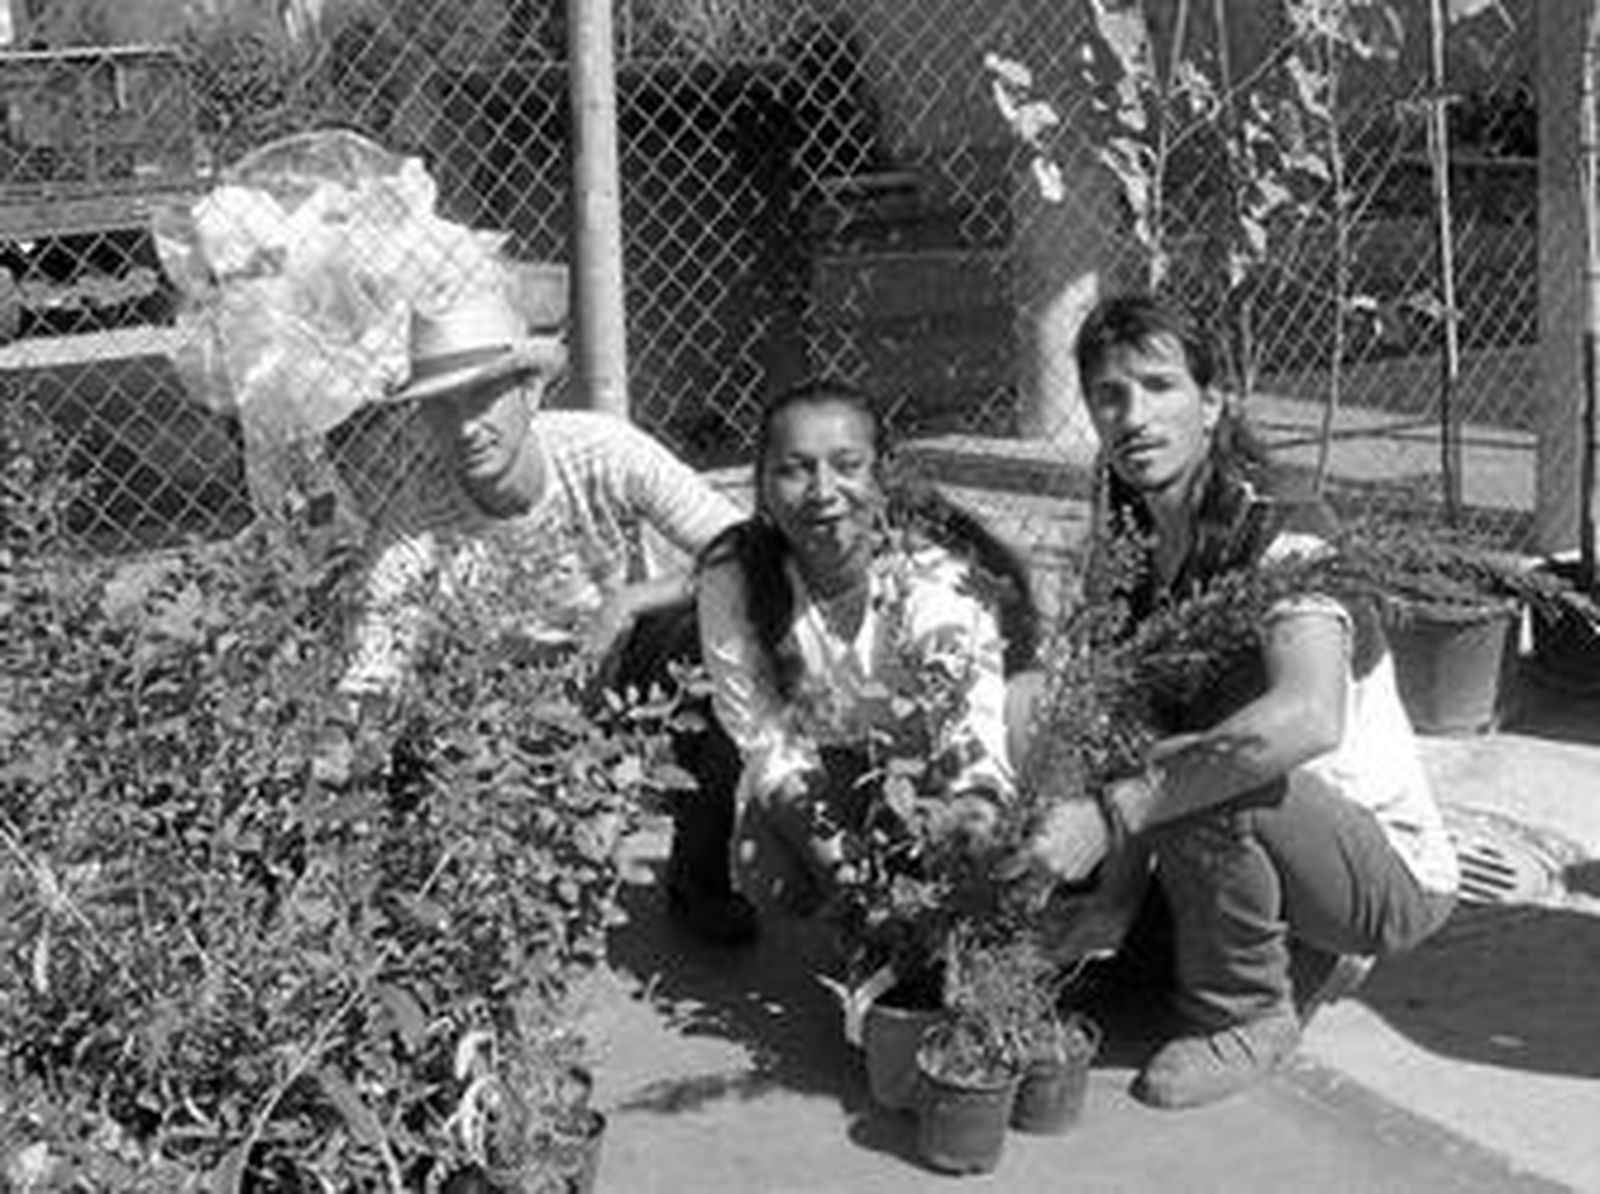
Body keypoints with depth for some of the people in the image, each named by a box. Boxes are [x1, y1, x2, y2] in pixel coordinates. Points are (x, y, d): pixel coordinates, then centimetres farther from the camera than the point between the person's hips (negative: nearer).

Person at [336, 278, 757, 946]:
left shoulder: (604, 454, -26)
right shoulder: (416, 528, -24)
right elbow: (362, 692, -19)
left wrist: (629, 600, -39)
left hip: (630, 652, 0)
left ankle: (699, 877, -9)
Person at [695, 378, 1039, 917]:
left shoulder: (936, 579, -34)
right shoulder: (732, 576, -26)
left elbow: (974, 734, -38)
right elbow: (762, 735, -18)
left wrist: (976, 807, -62)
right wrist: (819, 833, -33)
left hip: (925, 758, -1)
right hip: (828, 757, 2)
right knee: (775, 881, -16)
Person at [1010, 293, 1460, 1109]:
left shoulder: (1283, 536, -24)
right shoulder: (1125, 541, 0)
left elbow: (1309, 720, -43)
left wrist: (1111, 813, -43)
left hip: (1392, 872, -8)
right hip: (1267, 840, 8)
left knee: (1202, 779, -31)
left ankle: (1245, 1017, -8)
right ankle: (1303, 957, 14)